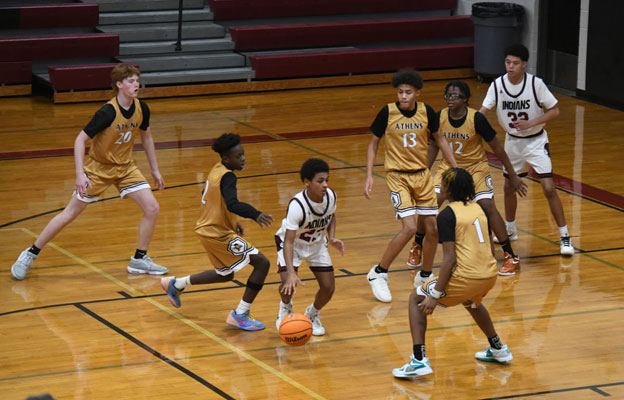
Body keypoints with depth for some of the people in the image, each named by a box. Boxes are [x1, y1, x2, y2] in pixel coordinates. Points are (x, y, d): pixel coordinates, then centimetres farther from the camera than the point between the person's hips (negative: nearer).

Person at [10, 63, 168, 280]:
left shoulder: (141, 109, -9)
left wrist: (155, 169, 13)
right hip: (98, 167, -5)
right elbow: (80, 140, -23)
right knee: (70, 214, 0)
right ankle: (30, 254, 14)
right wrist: (80, 174, -31)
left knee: (152, 208, -8)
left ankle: (139, 260, 7)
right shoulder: (107, 112, -27)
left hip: (124, 167, 5)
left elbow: (146, 136, 10)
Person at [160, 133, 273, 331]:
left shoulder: (217, 170, 7)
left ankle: (176, 284, 38)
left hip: (209, 229, 10)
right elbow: (232, 204, -39)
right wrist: (255, 215, -53)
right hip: (219, 235, -10)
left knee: (226, 274, 28)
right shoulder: (227, 177, -21)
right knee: (261, 263, -12)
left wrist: (232, 222, 26)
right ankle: (240, 315, -8)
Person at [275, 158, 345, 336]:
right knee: (288, 284, -23)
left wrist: (332, 238, -12)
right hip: (293, 242, -4)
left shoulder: (331, 196, -20)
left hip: (317, 243, 4)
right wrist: (291, 272, -49)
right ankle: (285, 308, 15)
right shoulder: (297, 205, -37)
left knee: (328, 288, -5)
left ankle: (312, 314, 27)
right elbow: (289, 241, -39)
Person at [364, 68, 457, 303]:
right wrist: (369, 176, -8)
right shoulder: (388, 113, -12)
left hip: (422, 175, 4)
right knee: (409, 228, -18)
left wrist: (456, 168, 9)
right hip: (398, 176, -4)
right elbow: (373, 144, -1)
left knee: (433, 228, 3)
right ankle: (378, 274, -3)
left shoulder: (426, 111, -4)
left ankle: (425, 277, 24)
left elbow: (439, 139, 11)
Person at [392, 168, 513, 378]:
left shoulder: (447, 215, -9)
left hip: (465, 277, -7)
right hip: (490, 275, 7)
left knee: (416, 299, 10)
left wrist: (435, 295, -13)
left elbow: (450, 258, -15)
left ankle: (419, 360, -2)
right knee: (471, 302, 40)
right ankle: (497, 349, 48)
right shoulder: (479, 209, 12)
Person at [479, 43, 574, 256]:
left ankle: (565, 237, -4)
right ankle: (510, 230, 37)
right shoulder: (497, 85, -12)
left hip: (536, 141, -4)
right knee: (509, 187, 14)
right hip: (513, 141, 4)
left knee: (549, 188, -12)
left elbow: (555, 111, -13)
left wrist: (530, 123, -25)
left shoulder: (535, 83, -20)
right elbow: (483, 111, -16)